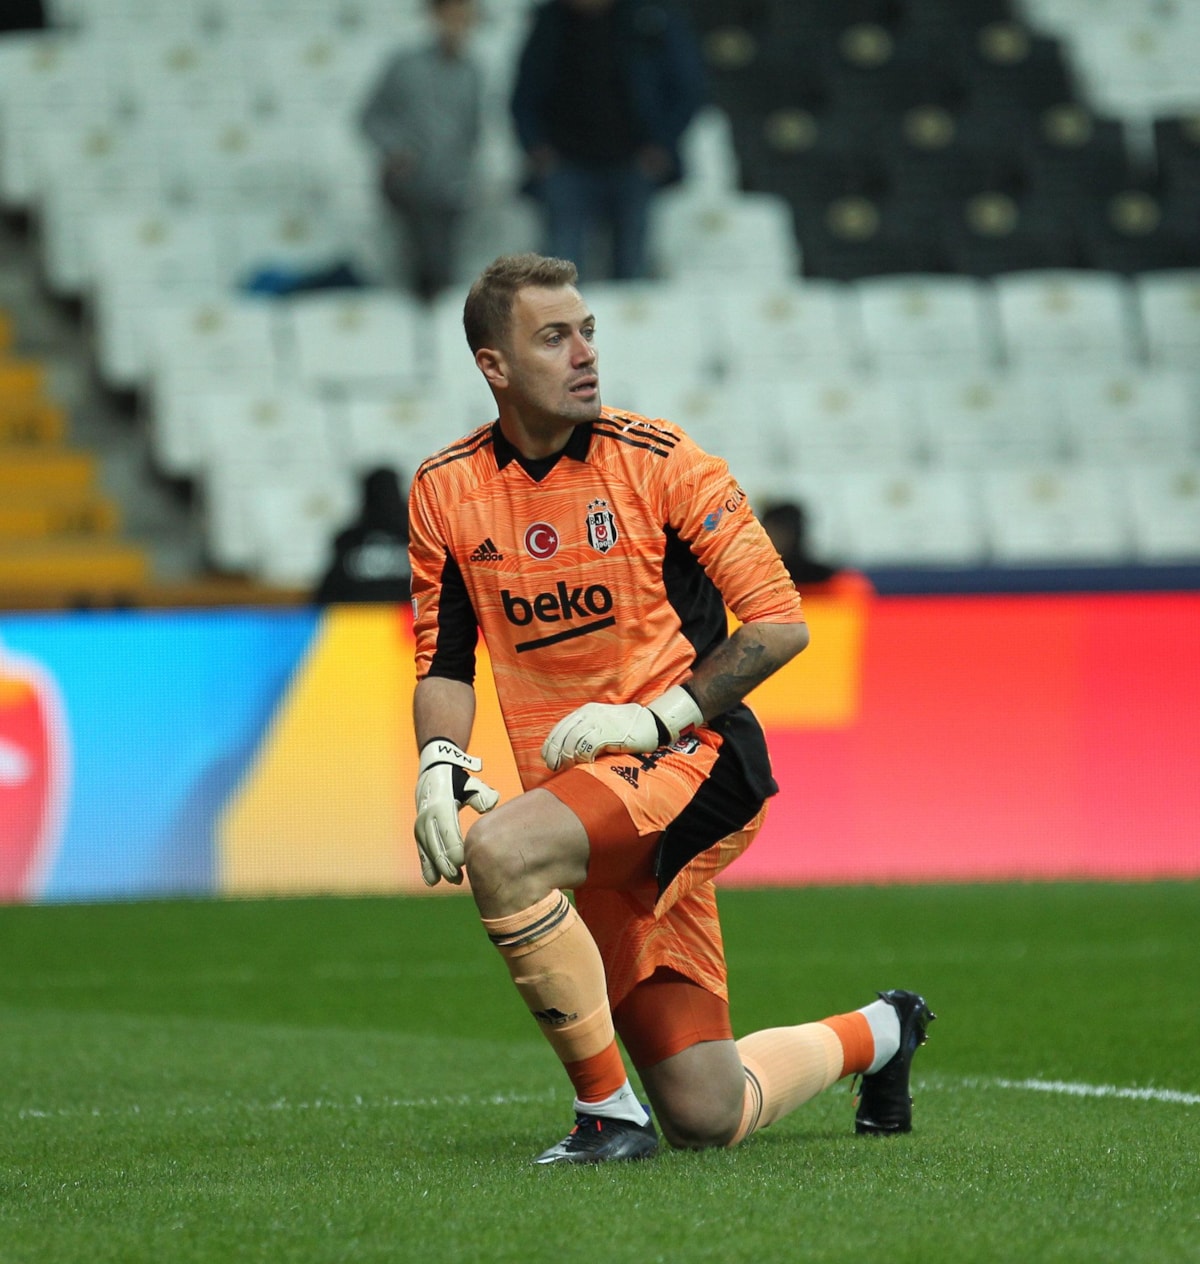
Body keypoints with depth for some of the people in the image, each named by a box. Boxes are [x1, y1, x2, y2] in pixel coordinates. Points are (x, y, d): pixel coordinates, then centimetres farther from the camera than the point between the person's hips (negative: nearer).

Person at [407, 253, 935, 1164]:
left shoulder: (657, 460, -7)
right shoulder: (445, 491, 5)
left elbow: (779, 621, -7)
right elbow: (445, 662, 14)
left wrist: (657, 715, -17)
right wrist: (441, 761, -5)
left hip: (692, 758, -5)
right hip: (599, 812, 5)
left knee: (501, 852, -35)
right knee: (708, 1117, 4)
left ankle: (609, 1111, -18)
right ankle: (879, 1032, 38)